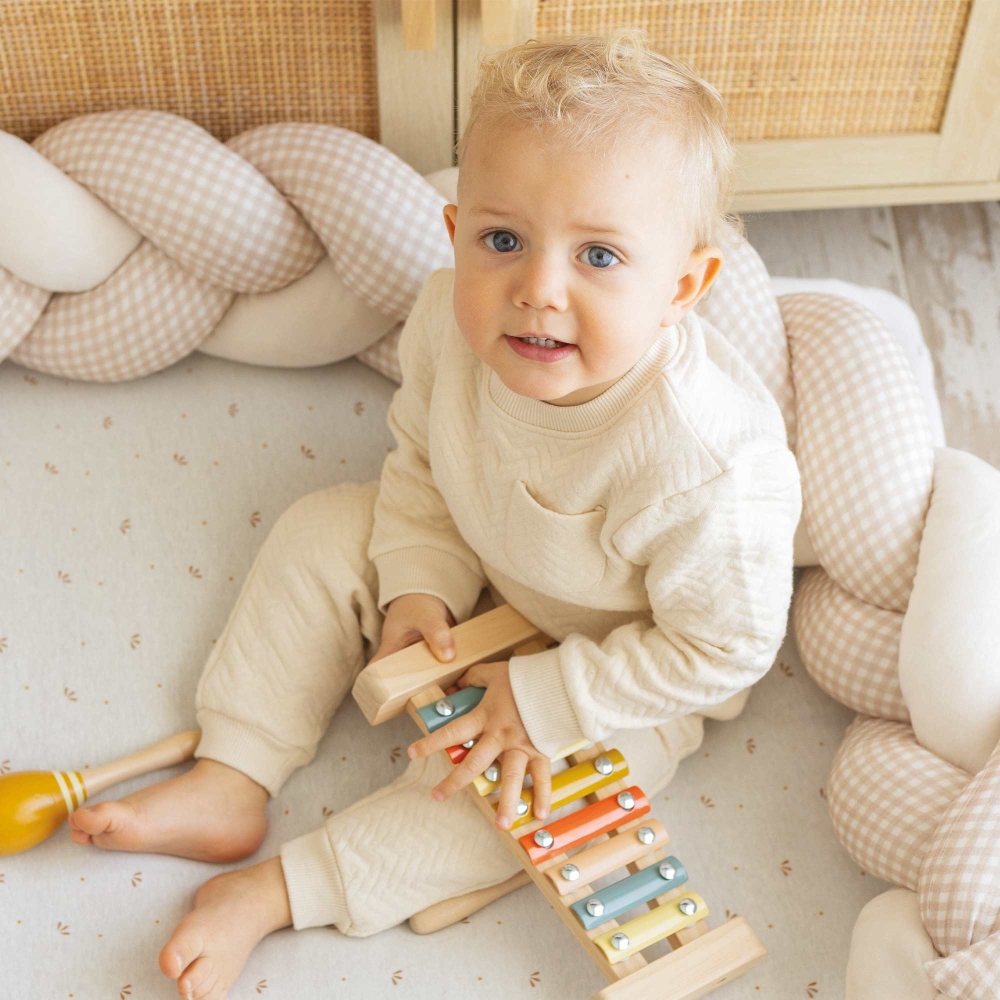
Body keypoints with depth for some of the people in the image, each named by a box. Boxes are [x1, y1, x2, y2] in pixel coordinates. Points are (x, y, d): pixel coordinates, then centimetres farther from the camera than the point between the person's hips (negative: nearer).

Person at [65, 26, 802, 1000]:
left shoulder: (707, 461, -41)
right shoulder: (450, 321, -26)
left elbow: (722, 646, -26)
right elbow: (422, 457, -5)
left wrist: (545, 699, -25)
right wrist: (421, 583, -19)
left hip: (624, 662, -5)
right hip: (481, 567, 5)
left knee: (527, 785, -23)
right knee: (323, 534, -3)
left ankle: (278, 890, -7)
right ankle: (230, 784, 4)